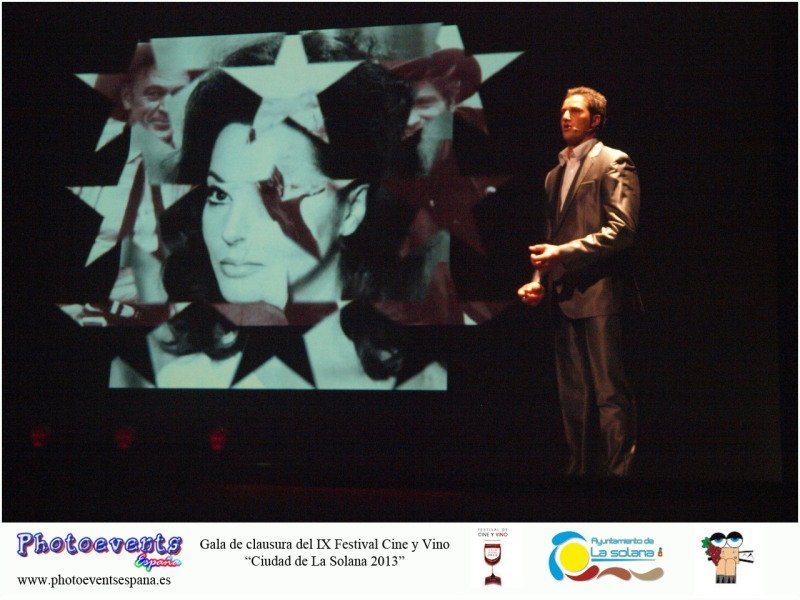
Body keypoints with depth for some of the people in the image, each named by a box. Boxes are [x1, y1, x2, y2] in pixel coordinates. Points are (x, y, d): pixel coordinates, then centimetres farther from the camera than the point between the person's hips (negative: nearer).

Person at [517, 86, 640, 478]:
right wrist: (540, 280, 9)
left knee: (610, 394, -7)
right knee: (572, 397, 9)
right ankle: (577, 470, 13)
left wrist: (563, 253, -17)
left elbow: (621, 229, -13)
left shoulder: (613, 163, -2)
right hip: (564, 298, 8)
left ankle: (619, 471, -5)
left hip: (598, 295, -8)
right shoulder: (555, 174, 21)